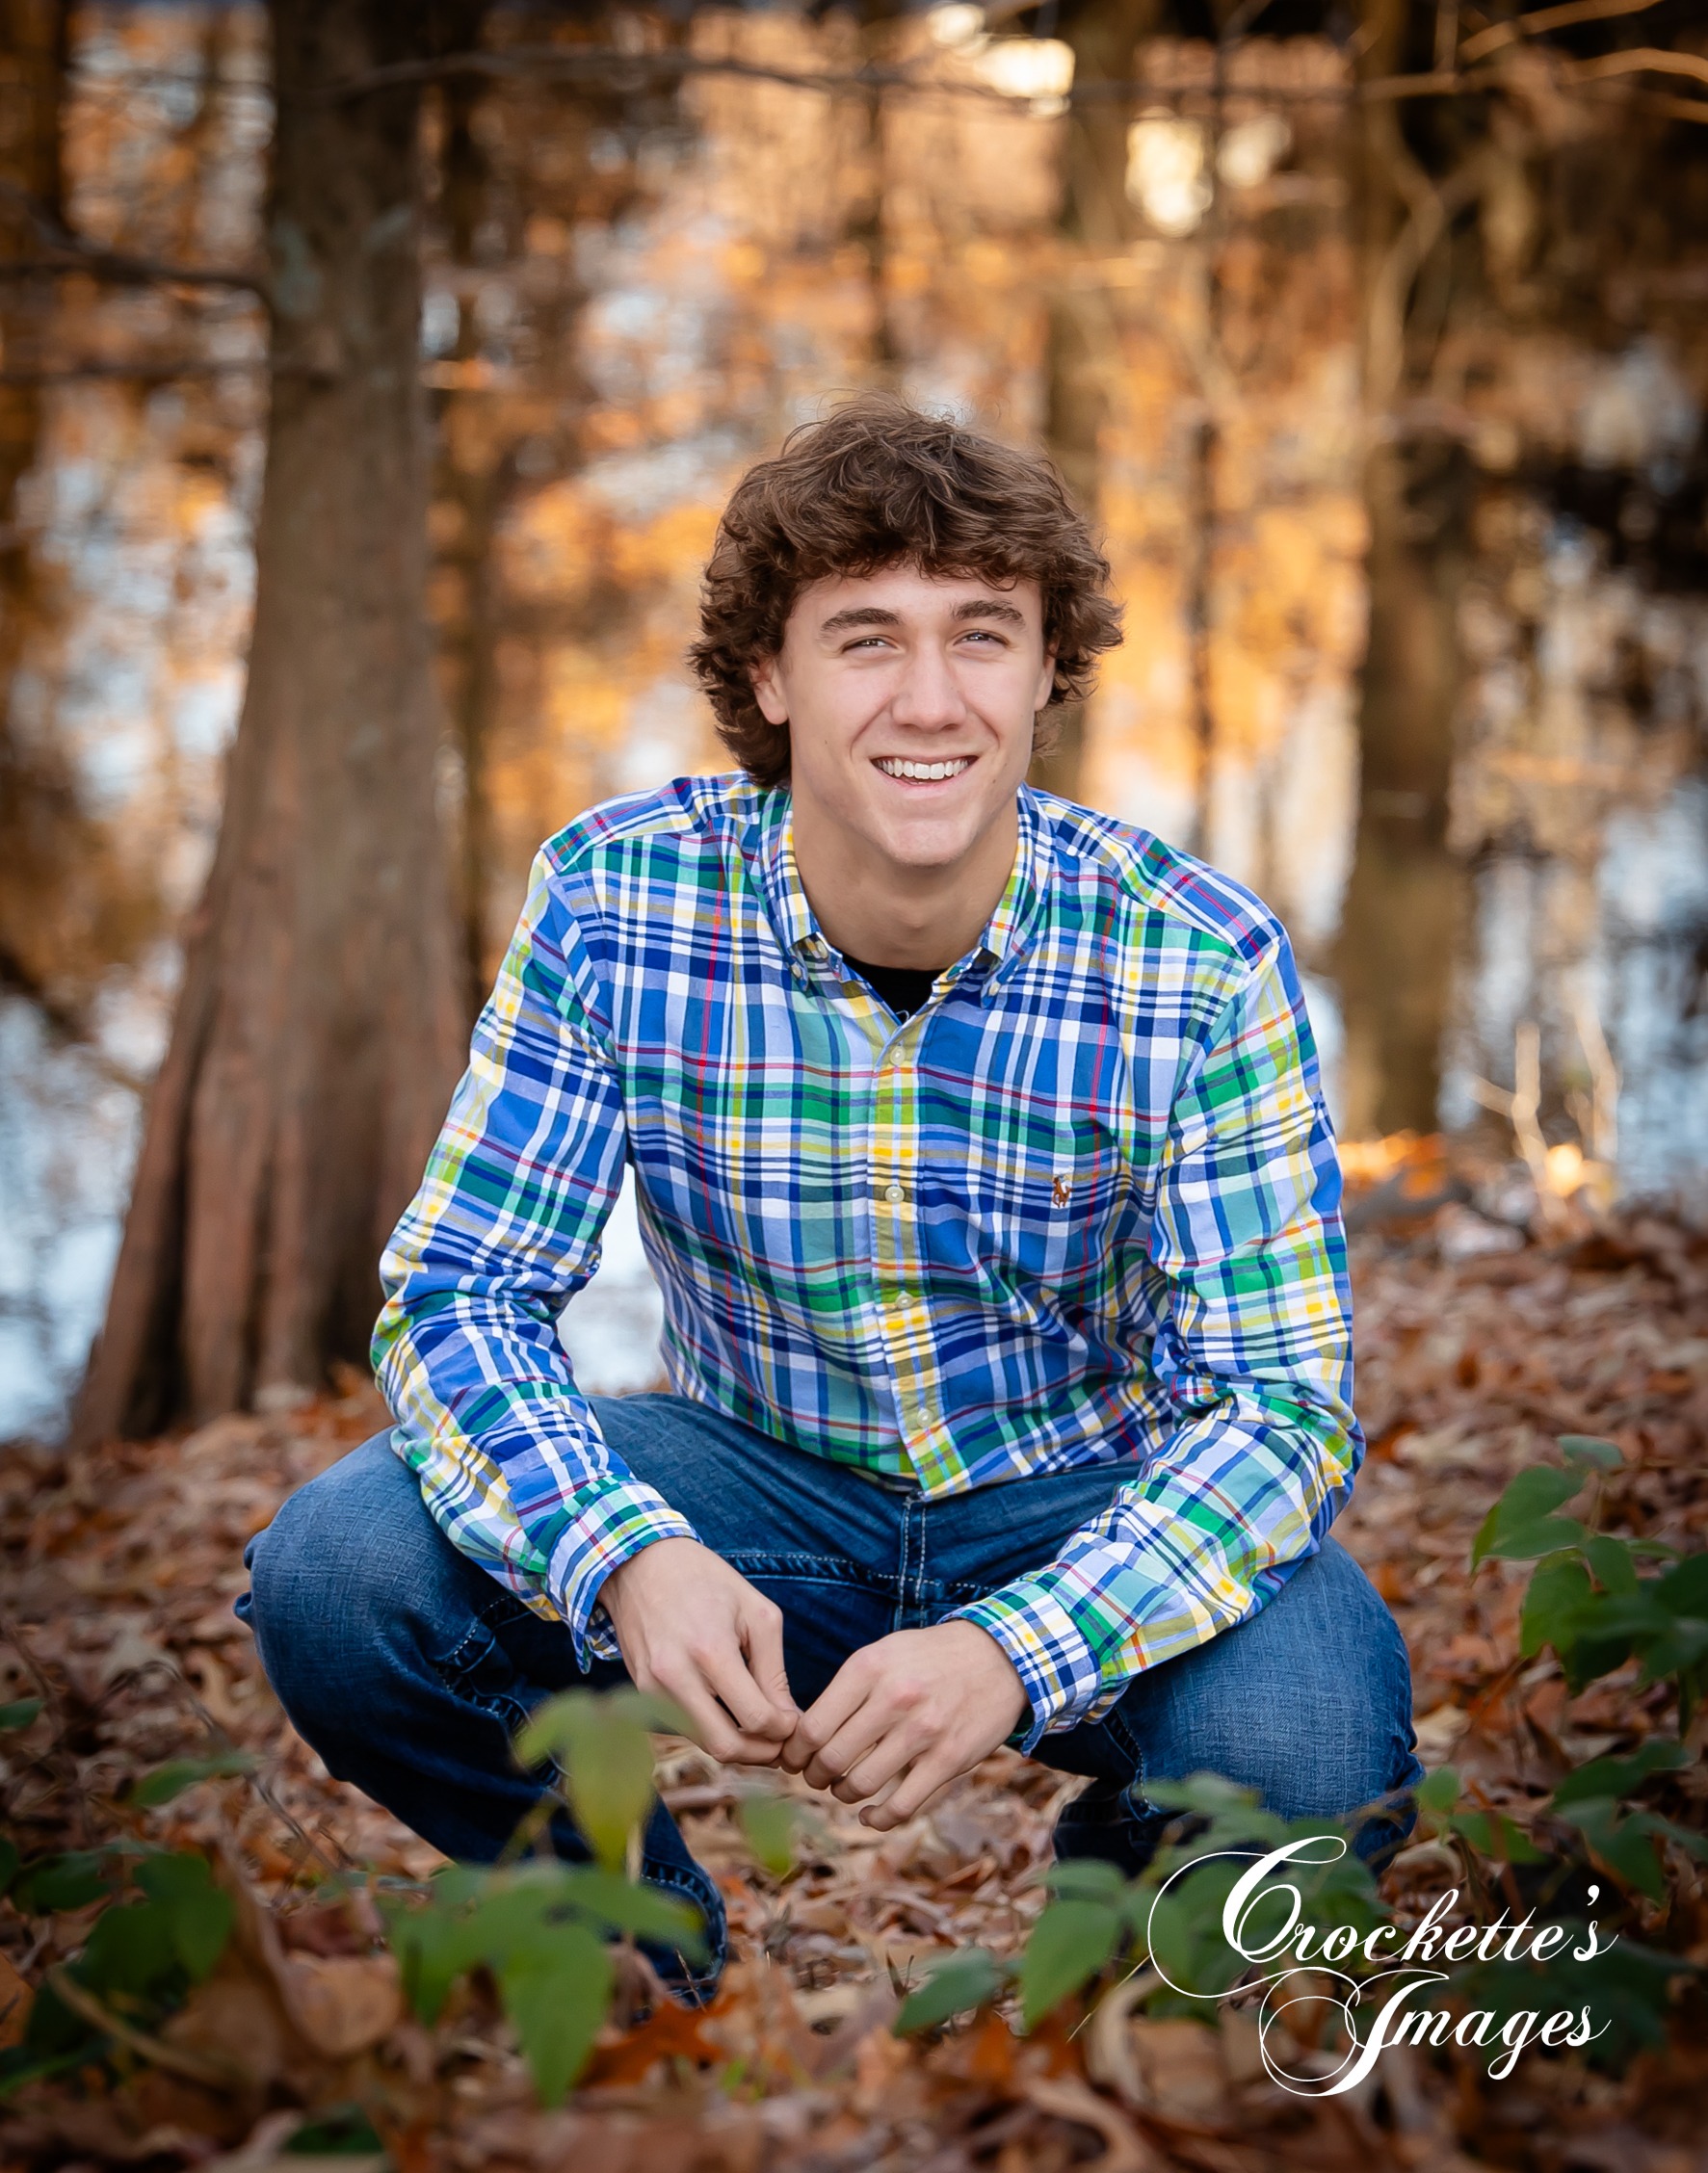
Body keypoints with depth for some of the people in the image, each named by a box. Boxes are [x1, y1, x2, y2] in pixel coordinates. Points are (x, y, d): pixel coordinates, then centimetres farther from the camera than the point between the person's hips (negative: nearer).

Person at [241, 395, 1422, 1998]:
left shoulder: (1198, 962, -19)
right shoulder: (611, 902, -15)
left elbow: (1283, 1402, -20)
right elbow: (459, 1293, -14)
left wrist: (1011, 1653, -38)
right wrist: (626, 1559, -35)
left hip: (1092, 1500, -1)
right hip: (759, 1483, 2)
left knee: (1303, 1743, -33)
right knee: (332, 1578, -22)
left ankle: (1111, 1891, 7)